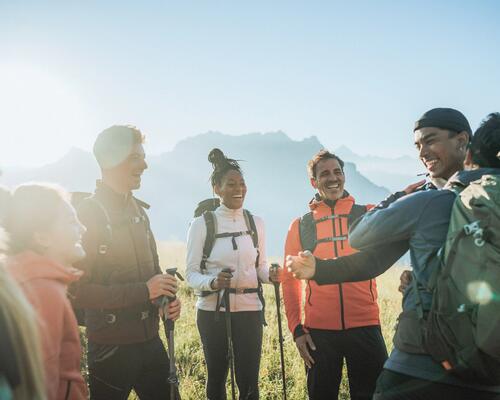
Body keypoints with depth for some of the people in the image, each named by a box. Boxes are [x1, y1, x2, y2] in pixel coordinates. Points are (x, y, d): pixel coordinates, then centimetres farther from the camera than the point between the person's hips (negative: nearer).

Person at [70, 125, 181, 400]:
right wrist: (143, 291, -22)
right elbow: (75, 290, -21)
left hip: (150, 341, 7)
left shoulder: (138, 210, 10)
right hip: (111, 348, -7)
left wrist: (168, 298, 0)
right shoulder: (86, 214, -14)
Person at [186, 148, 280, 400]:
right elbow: (191, 273, -5)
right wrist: (212, 282, -25)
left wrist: (271, 275, -10)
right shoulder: (202, 224, -6)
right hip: (212, 311, -2)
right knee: (216, 378, 11)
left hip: (249, 310, 2)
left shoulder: (256, 223, 5)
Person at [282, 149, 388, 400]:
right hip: (319, 331, 1)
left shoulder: (368, 215, 6)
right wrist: (296, 328, 0)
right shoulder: (301, 226, 7)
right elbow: (290, 280, 7)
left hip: (365, 327, -1)